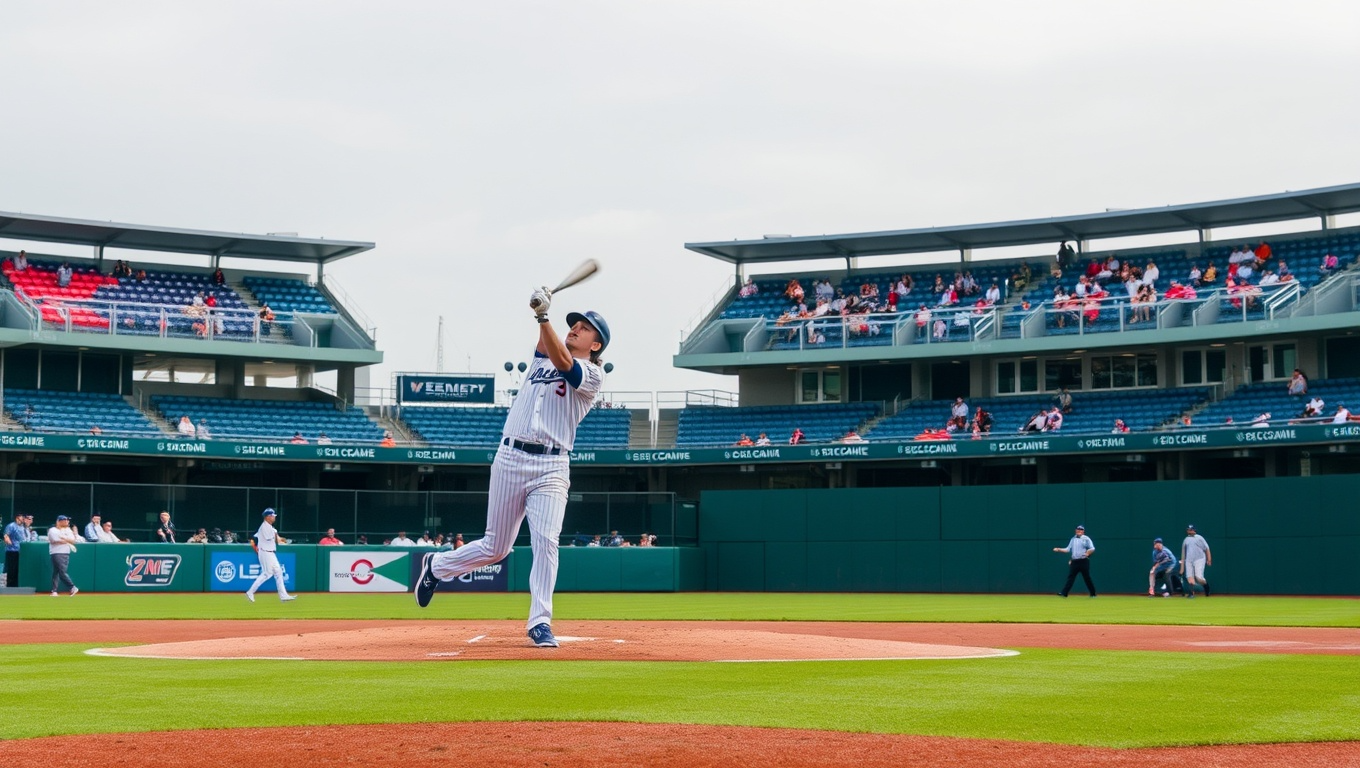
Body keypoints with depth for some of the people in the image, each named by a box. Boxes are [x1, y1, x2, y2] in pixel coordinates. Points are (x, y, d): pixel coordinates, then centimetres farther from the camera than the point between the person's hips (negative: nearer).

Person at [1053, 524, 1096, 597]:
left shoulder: (1086, 539, -1)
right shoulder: (1073, 539, 16)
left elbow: (1092, 548, -9)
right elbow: (1068, 549, 15)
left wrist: (1088, 553, -24)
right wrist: (1059, 549, 5)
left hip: (1083, 561, -5)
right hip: (1074, 561, 5)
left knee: (1087, 577, -1)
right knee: (1070, 577, -1)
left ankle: (1093, 593, 10)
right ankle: (1064, 593, -6)